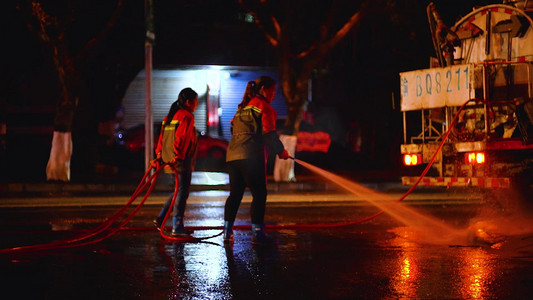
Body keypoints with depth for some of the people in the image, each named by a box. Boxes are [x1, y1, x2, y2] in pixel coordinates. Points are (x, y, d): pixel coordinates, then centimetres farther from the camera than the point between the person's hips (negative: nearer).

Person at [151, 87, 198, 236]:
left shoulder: (170, 116, 17)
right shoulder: (187, 116, -11)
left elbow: (162, 137, 14)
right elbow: (181, 137, -21)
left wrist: (159, 155, 11)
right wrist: (178, 156, -26)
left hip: (170, 161, 9)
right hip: (181, 162, -9)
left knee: (179, 191, 18)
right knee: (182, 192, -3)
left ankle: (160, 218, 15)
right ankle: (177, 226, -1)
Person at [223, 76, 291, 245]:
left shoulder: (242, 107, 22)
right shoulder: (263, 106, -2)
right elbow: (269, 132, -10)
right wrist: (280, 151, 1)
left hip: (233, 154, 8)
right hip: (251, 156, -8)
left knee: (235, 194, 12)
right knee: (259, 194, -3)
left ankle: (227, 232, 11)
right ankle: (257, 233, -5)